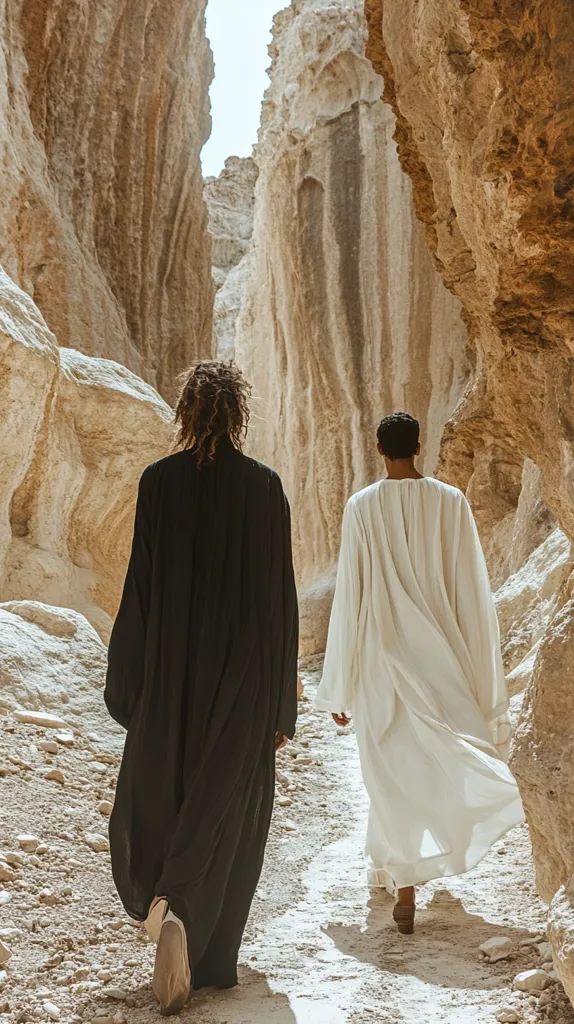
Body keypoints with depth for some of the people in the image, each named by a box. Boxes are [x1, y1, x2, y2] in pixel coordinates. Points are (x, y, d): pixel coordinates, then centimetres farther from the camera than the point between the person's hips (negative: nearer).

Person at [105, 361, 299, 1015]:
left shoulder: (158, 480, -4)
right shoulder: (264, 486, -5)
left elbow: (140, 582, -4)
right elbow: (281, 595, -3)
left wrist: (126, 685, 5)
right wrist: (283, 702, 4)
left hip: (170, 672, 0)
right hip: (243, 676, 0)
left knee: (156, 797, 20)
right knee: (228, 814, 9)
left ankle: (163, 901, 0)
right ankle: (213, 962, 12)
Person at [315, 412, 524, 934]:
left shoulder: (362, 507, -6)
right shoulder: (451, 501, -4)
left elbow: (349, 597, -5)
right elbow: (471, 591, -4)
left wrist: (339, 688, 2)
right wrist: (481, 669, 5)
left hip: (382, 655, -1)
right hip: (440, 654, 1)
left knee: (392, 765, 7)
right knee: (435, 756, 20)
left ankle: (405, 892, 9)